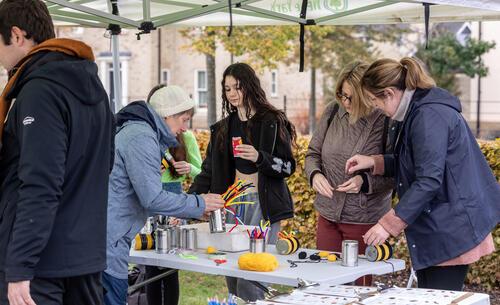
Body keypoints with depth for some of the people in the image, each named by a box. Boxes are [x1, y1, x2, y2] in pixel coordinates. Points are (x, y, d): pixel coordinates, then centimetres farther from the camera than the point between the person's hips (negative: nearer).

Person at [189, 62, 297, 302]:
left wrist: (259, 158, -20)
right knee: (232, 277, 2)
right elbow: (208, 171, 14)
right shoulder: (223, 128, 14)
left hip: (262, 203, -5)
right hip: (232, 202, 5)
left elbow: (288, 167, -2)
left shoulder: (272, 123, -1)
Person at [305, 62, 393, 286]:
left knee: (357, 285, 6)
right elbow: (313, 154, 10)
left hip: (364, 219, -4)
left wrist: (365, 181, -24)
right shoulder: (333, 112, 0)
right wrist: (315, 175, -10)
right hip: (328, 215, 5)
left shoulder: (385, 121, -13)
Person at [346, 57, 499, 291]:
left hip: (450, 231, -10)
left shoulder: (429, 116, -19)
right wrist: (374, 162, 13)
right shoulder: (418, 111, 14)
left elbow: (428, 180, -23)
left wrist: (388, 225, -22)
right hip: (434, 230, 10)